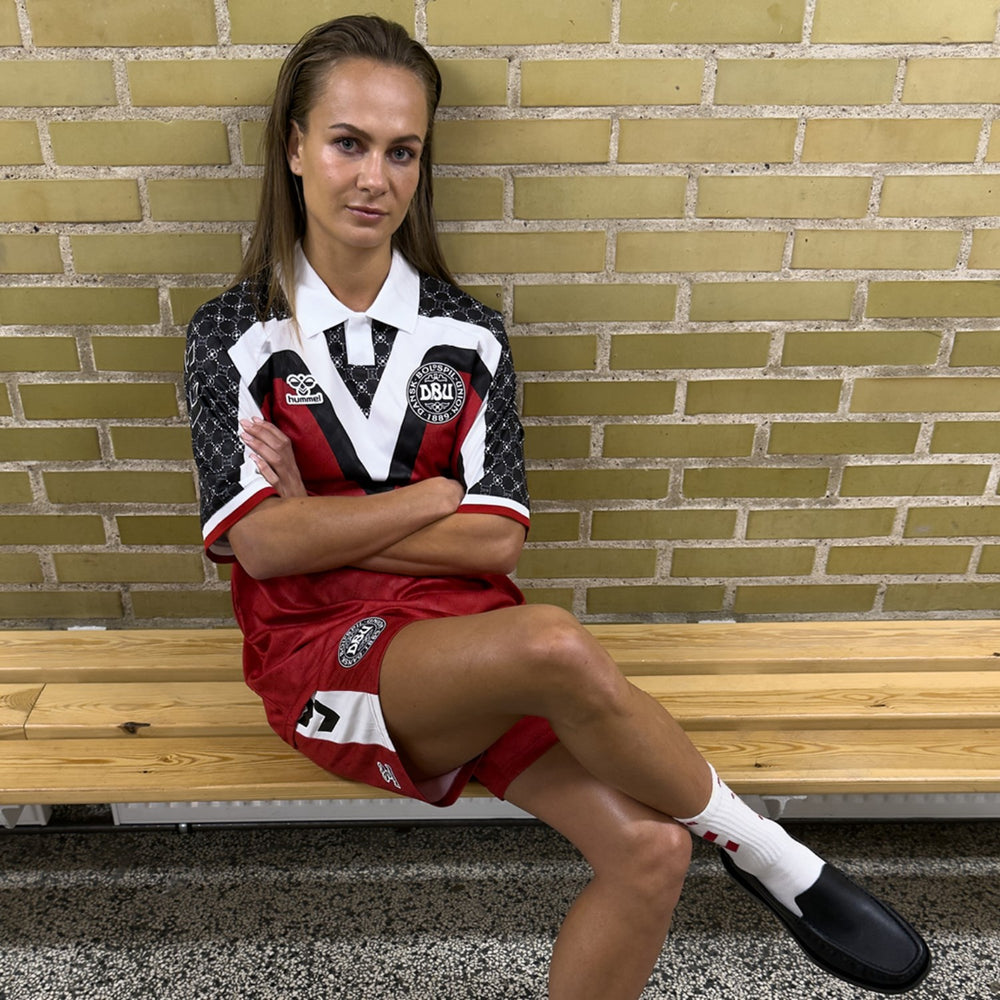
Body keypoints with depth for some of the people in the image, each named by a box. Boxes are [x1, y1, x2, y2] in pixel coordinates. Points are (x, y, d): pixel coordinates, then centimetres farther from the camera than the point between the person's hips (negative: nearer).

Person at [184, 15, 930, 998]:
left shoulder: (468, 336, 5)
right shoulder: (231, 337, 2)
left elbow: (494, 543, -3)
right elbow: (260, 542, -9)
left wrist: (324, 525, -7)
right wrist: (434, 495, -8)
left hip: (466, 632, 3)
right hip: (321, 650, -2)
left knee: (648, 849, -21)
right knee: (556, 645, -34)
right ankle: (763, 852, -8)